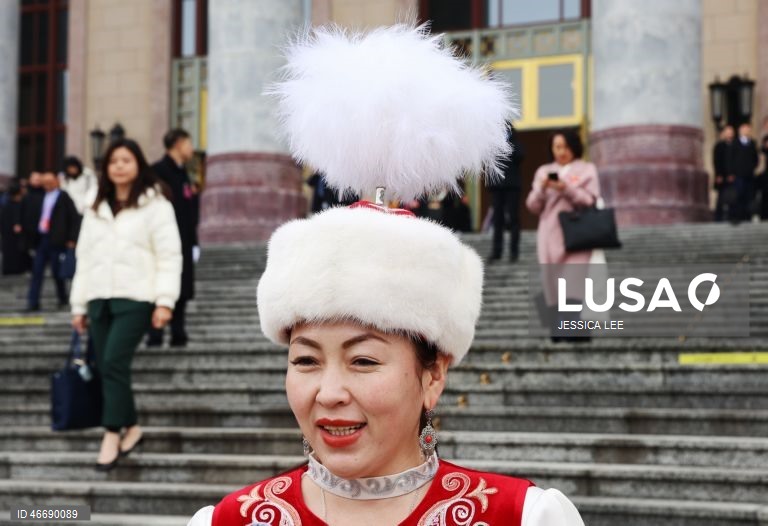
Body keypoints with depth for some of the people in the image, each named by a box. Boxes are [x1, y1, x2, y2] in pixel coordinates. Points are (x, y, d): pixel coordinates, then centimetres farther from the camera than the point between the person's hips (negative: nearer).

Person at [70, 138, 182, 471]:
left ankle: (112, 437, -10)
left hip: (135, 298, -6)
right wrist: (78, 305, 14)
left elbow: (169, 255, -5)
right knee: (105, 368, 4)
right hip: (99, 298, 6)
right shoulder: (95, 210, 19)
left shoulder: (155, 205, 1)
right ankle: (131, 428, 18)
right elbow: (84, 257, 19)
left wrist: (165, 301, -14)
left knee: (114, 363, -16)